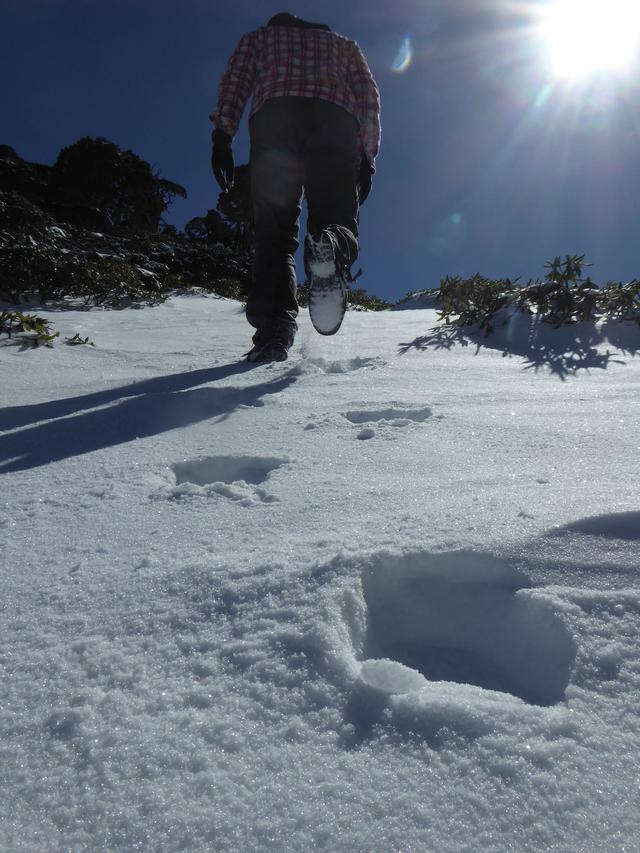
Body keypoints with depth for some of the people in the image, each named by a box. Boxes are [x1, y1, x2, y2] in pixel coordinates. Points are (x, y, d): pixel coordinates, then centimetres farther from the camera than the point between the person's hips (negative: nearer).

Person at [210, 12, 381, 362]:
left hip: (274, 115, 0)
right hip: (336, 118, 1)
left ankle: (274, 327, -24)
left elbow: (234, 80, 17)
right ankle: (331, 247, -42)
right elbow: (368, 95, 24)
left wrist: (222, 136, 5)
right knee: (336, 220, -2)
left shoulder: (258, 36, 37)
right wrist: (367, 155, 17)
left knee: (274, 228, -2)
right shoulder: (343, 43, 40)